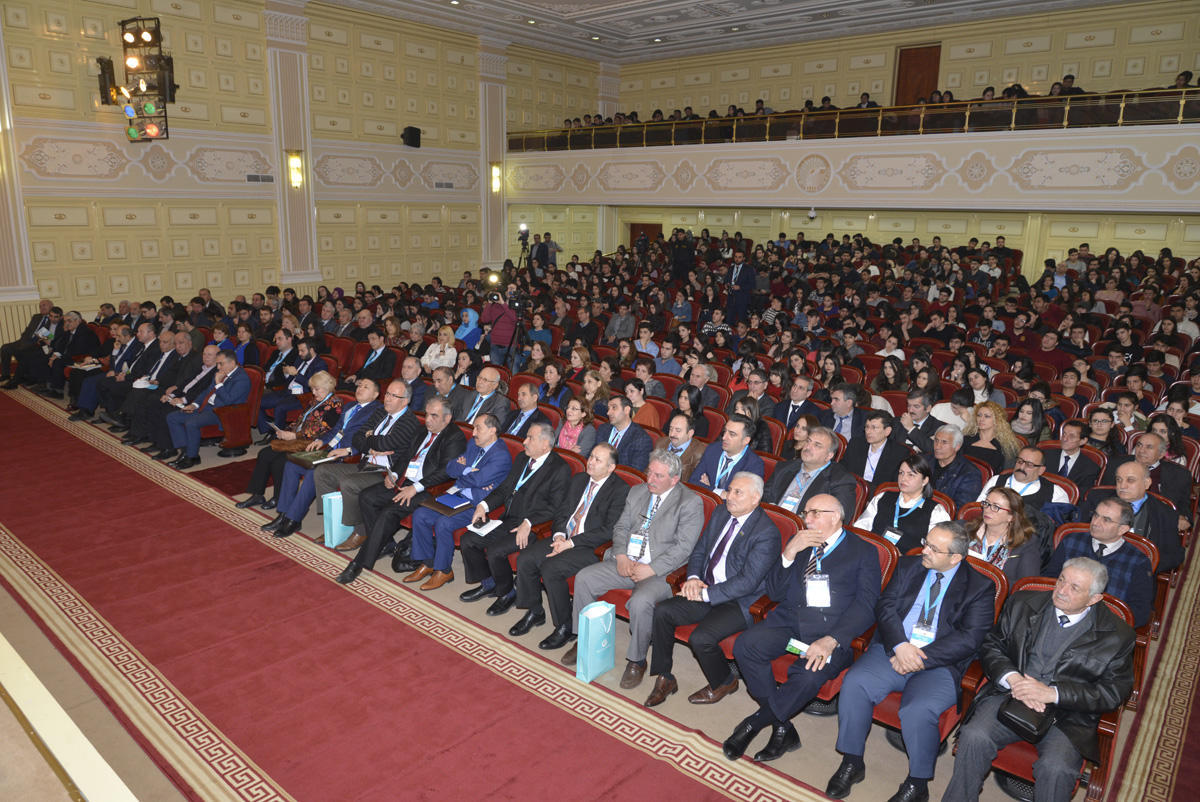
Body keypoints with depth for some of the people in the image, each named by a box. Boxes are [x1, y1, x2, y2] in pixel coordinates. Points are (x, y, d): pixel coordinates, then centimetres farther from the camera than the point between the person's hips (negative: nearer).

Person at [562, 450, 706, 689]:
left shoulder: (691, 502, -9)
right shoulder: (637, 492, 11)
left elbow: (683, 547, -14)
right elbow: (621, 527, 14)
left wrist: (651, 569, -20)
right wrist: (621, 556, -5)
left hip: (661, 571, -6)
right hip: (625, 563, 6)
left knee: (640, 602, -33)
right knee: (583, 579, -9)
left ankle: (636, 661, -8)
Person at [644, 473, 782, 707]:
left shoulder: (766, 533, -17)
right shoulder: (721, 513, 6)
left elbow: (748, 581, -21)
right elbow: (699, 550, 14)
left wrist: (706, 594, -21)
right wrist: (693, 578, -6)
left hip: (739, 602, -7)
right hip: (706, 590, 7)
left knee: (700, 638, -26)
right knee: (662, 611, -12)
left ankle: (725, 682, 7)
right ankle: (664, 679, 5)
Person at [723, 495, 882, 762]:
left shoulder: (864, 552, 8)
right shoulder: (798, 543, 20)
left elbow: (866, 606, -4)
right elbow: (774, 592, 13)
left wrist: (831, 640, -19)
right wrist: (789, 553, -5)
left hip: (833, 631, -4)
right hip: (789, 621, 4)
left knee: (809, 675, -34)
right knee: (745, 645, -24)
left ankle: (753, 724, -10)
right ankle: (782, 729, -11)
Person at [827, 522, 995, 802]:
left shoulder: (980, 587, 3)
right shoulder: (908, 566, 13)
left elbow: (969, 639, -7)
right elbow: (885, 607, 5)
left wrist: (922, 659, -15)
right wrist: (899, 645, -14)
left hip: (939, 665, -3)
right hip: (892, 651, 3)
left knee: (919, 711, -30)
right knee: (854, 684, -23)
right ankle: (852, 763, -3)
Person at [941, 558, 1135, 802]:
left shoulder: (1117, 635, -1)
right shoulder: (1023, 603, 6)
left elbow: (1114, 692, -4)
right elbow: (991, 646, 8)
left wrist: (1053, 693, -17)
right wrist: (1012, 678, -13)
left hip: (1068, 714, -1)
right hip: (1011, 695, 2)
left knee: (1055, 768, -30)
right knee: (974, 736, -25)